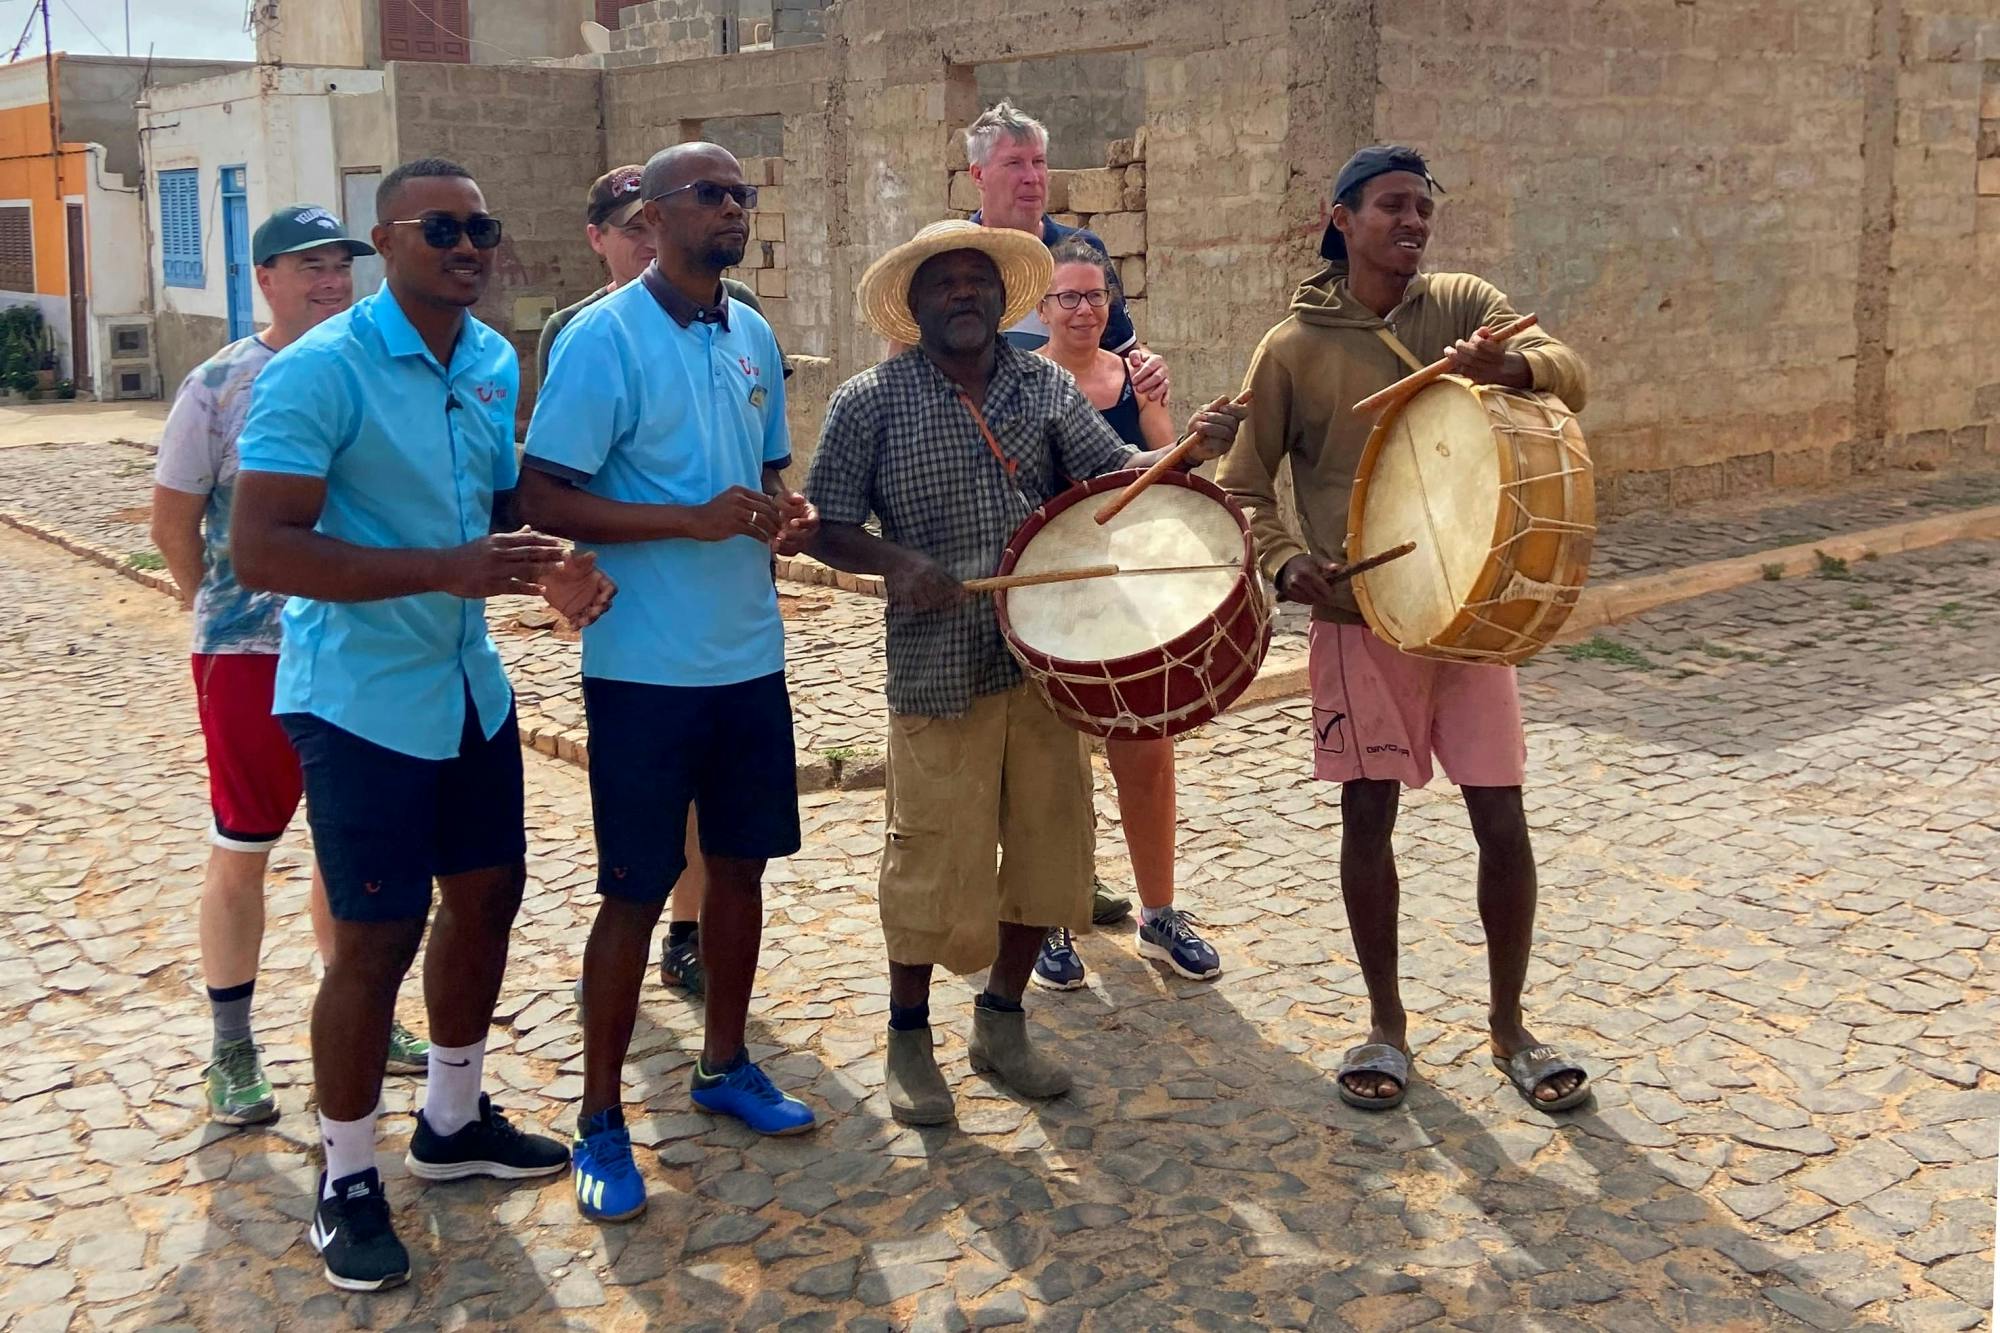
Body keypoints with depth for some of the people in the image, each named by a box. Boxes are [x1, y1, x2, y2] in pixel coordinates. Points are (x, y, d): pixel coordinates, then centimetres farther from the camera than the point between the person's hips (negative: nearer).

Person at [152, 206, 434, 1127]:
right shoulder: (220, 385, -7)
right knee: (241, 852, 6)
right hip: (250, 654, -4)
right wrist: (221, 605, 2)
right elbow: (173, 520, -2)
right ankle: (231, 1051, 19)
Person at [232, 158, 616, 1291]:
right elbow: (262, 550, -24)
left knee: (488, 892, 17)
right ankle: (349, 1181, 20)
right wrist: (449, 568, -31)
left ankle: (454, 1122, 38)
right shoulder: (321, 371, -17)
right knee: (377, 936, 0)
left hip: (472, 685, 8)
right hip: (362, 697, -7)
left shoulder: (497, 362, 5)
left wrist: (549, 568, -4)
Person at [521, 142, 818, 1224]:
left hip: (750, 654, 7)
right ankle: (599, 1121, 15)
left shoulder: (754, 336, 9)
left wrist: (786, 515, -2)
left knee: (740, 862, 15)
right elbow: (544, 499, -16)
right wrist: (692, 519, -25)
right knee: (636, 890, 1)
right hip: (644, 665, -6)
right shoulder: (603, 339, -12)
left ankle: (724, 1066, 33)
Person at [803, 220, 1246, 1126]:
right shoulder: (870, 402, -2)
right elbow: (825, 527, -2)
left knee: (1049, 849, 10)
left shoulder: (1046, 385, 7)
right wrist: (895, 562, -20)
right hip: (938, 671, -4)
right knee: (937, 863, 2)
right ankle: (909, 1036, 25)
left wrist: (1189, 449, -21)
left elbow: (1115, 471, -2)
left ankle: (1002, 1023, 31)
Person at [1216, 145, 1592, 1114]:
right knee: (1368, 816, 5)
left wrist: (1509, 367, -34)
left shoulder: (1465, 306, 2)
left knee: (1502, 820, 2)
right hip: (1359, 612, -1)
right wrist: (1287, 562, -16)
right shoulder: (1294, 348, -2)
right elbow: (1243, 486, 2)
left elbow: (1569, 375, -12)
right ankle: (1385, 1024, 23)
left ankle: (1509, 1026, 21)